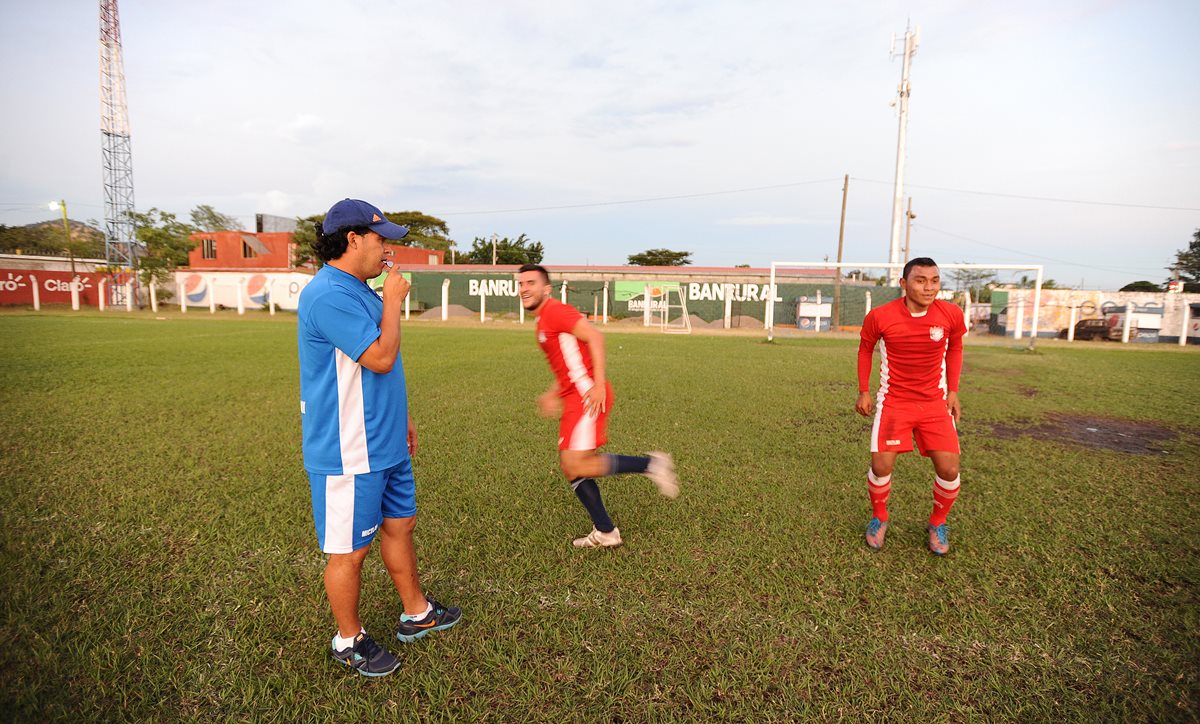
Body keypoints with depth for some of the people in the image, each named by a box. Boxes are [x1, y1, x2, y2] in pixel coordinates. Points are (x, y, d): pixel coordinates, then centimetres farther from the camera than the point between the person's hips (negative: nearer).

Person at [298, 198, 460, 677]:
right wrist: (393, 301, -13)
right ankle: (349, 641, 28)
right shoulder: (329, 295, -20)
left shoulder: (360, 291, 13)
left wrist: (402, 418, 22)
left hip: (386, 444, 10)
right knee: (350, 550, 7)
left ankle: (416, 614, 38)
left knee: (400, 525, 20)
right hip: (348, 455, -10)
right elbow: (381, 358, -25)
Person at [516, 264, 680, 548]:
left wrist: (598, 385, -24)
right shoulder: (544, 321, 21)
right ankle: (605, 533, 20)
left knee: (575, 465, -17)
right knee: (571, 467, 10)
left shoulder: (555, 311, -8)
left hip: (588, 397, -10)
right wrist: (553, 394, 18)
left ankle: (651, 464, -4)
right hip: (574, 399, 10)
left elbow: (595, 337, -20)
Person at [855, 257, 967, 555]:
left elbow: (955, 349, 10)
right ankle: (879, 519, 21)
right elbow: (865, 349, 3)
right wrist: (864, 391, 2)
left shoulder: (952, 314, -10)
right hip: (893, 402, -1)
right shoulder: (880, 316, -15)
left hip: (936, 402, 2)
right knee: (881, 466, -8)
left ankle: (937, 523, 23)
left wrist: (953, 391, 6)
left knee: (949, 470, -5)